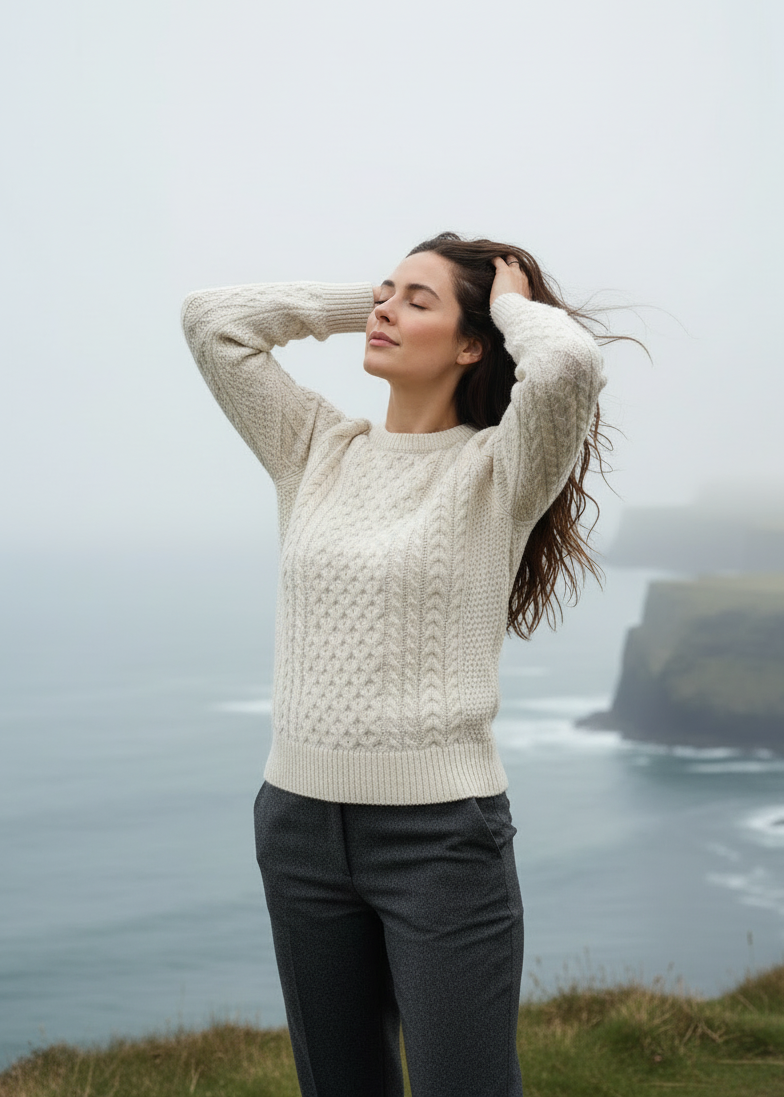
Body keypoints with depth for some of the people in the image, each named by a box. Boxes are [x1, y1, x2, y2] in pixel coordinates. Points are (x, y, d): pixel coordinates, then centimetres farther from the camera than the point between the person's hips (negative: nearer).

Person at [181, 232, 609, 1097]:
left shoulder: (496, 469, -6)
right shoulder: (319, 452, 9)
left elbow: (569, 362, -26)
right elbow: (211, 320, 8)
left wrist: (515, 303, -5)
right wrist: (359, 303, 8)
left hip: (442, 830, -5)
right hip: (301, 821, 5)